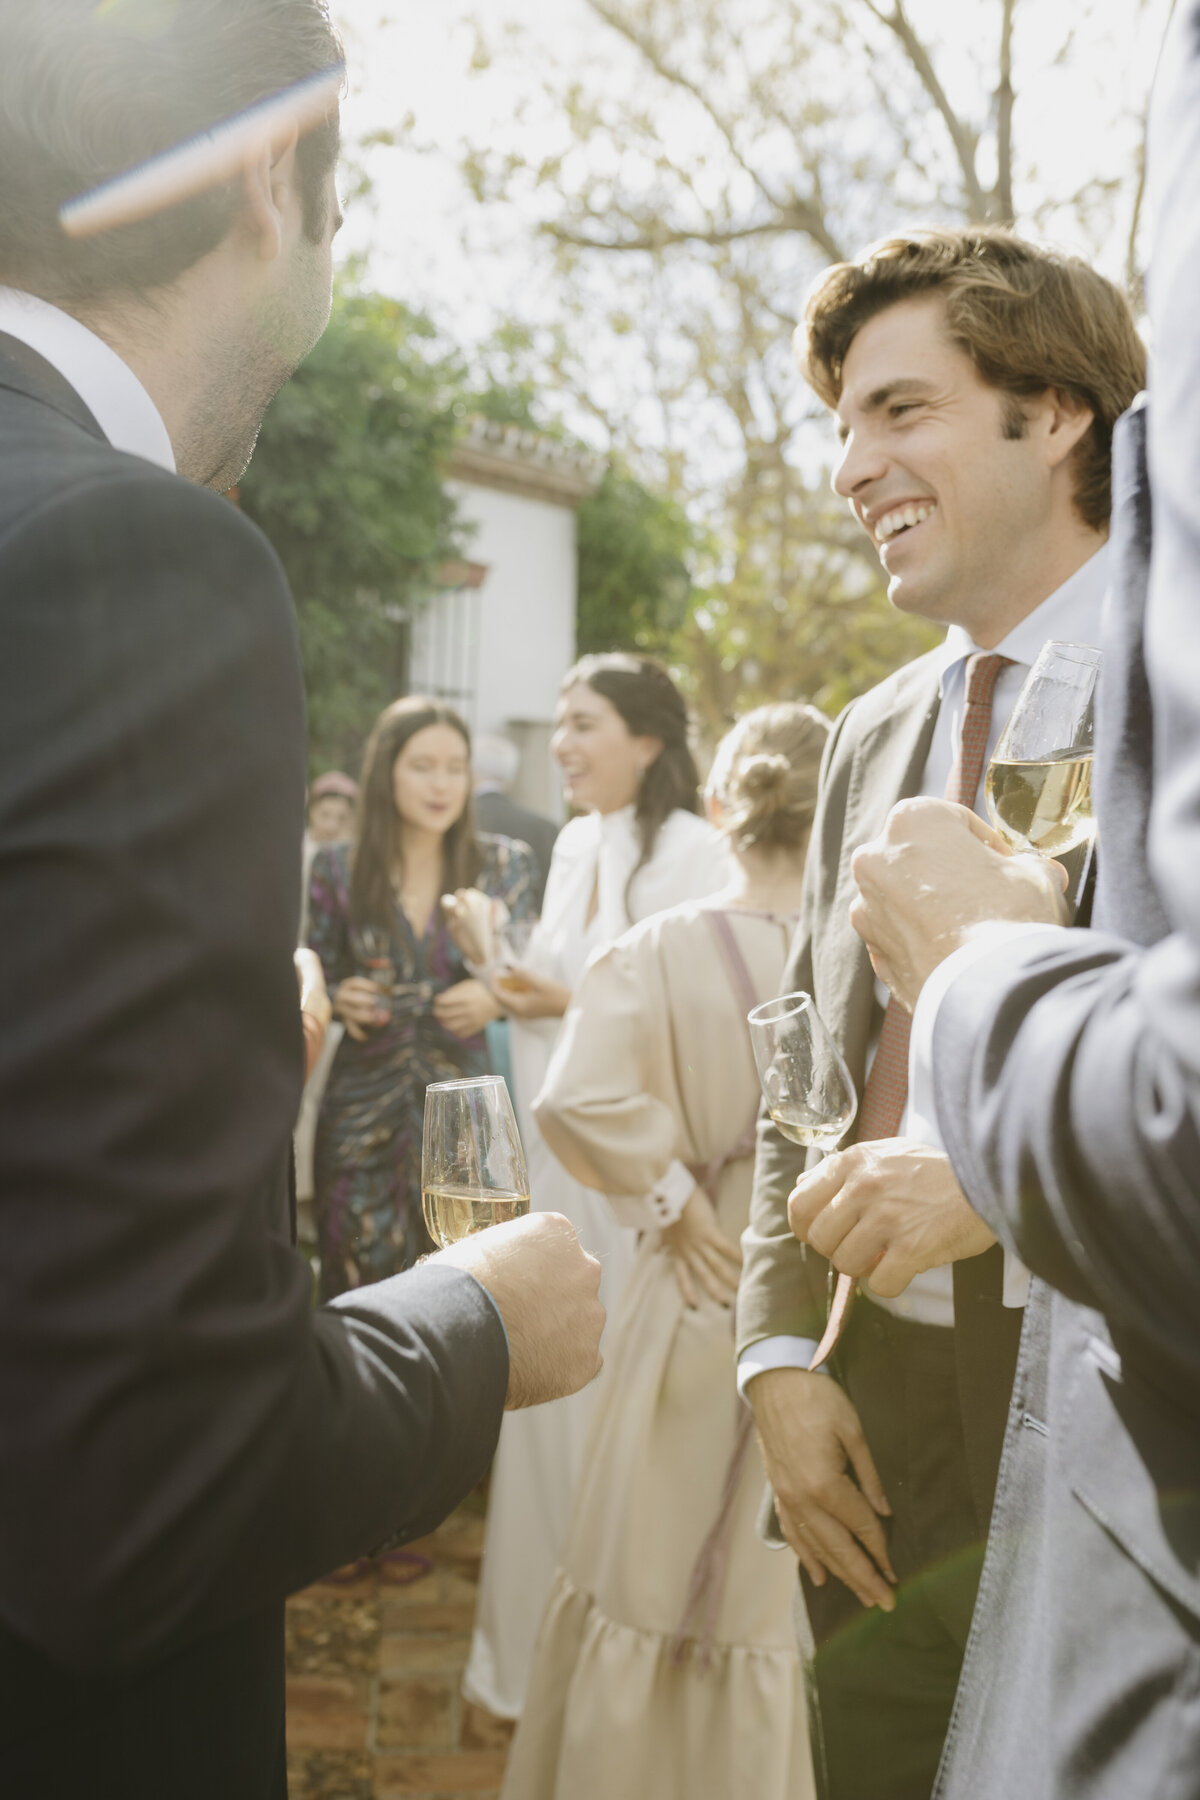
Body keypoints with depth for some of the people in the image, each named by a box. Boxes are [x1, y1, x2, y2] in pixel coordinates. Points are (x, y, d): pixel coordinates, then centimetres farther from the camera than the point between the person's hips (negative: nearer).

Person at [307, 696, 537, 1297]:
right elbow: (319, 981, 11)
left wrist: (495, 998, -15)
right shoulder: (337, 868, 4)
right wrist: (342, 999, -11)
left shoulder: (505, 864, 4)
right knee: (360, 1293, 2)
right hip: (363, 1108, 0)